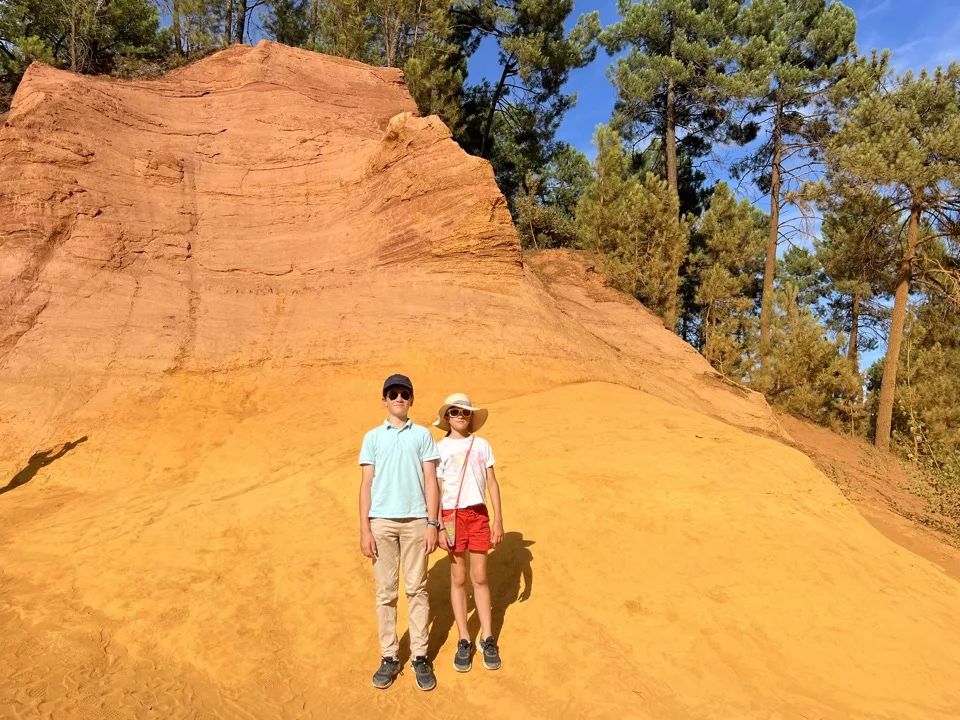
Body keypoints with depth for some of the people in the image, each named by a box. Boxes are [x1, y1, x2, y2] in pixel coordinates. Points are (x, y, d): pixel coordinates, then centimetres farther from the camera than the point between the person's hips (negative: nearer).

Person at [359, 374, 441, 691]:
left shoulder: (422, 434, 8)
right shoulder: (372, 437, 9)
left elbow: (430, 481, 4)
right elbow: (366, 484, 5)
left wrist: (432, 524, -3)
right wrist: (364, 529, -2)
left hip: (415, 520, 0)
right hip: (382, 521, 1)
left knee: (416, 589, 4)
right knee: (385, 591, 5)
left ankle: (420, 657, 12)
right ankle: (389, 657, 14)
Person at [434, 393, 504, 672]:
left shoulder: (482, 445, 5)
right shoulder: (439, 448, -1)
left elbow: (492, 484, 7)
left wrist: (498, 520, 3)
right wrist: (437, 526, -7)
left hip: (479, 514, 1)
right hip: (452, 515, -1)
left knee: (479, 577, 7)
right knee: (458, 578, 7)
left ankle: (488, 639, 17)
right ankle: (464, 641, 16)